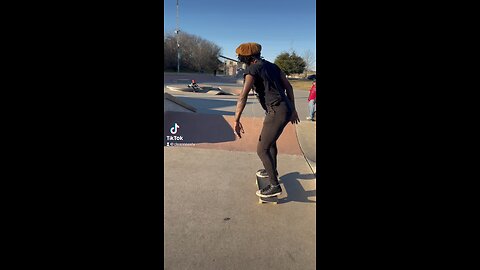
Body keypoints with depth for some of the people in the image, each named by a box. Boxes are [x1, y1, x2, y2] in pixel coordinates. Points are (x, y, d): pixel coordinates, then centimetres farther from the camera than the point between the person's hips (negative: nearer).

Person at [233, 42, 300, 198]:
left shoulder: (251, 70, -7)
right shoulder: (272, 66, 17)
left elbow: (243, 96, -21)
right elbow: (288, 87, 16)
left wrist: (236, 120, -23)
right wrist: (293, 110, 21)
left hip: (276, 112, -9)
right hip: (286, 109, 9)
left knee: (262, 150, -1)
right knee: (269, 140, 29)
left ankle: (274, 186, 6)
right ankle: (272, 170, 48)